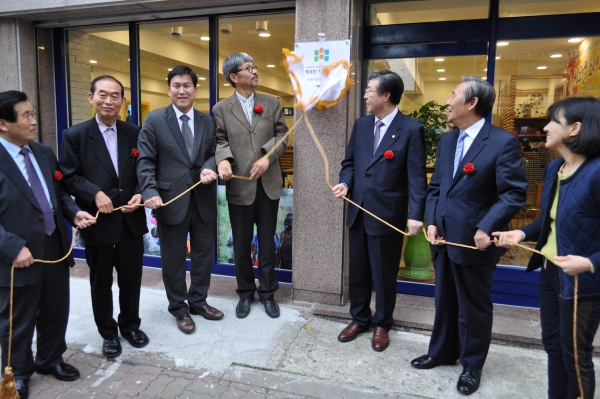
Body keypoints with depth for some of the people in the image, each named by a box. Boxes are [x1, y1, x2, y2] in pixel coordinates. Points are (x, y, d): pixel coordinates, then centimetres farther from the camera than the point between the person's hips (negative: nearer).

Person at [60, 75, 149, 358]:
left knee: (131, 278, 14)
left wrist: (140, 194, -11)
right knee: (101, 282, 13)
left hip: (131, 219, 2)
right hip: (98, 221, -2)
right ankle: (108, 332, 33)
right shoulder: (75, 135, -3)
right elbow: (68, 177, -5)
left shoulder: (134, 133, 5)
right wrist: (95, 193, -21)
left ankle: (130, 325, 36)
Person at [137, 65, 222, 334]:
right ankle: (179, 308, 30)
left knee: (203, 254, 15)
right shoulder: (154, 120, -3)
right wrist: (150, 191, -21)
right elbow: (145, 161, -7)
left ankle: (198, 301, 35)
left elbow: (213, 153, 9)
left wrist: (209, 167, -15)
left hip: (204, 200, 4)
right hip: (171, 199, -3)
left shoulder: (207, 121, 8)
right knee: (173, 258, 10)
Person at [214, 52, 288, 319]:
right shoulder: (222, 108, 4)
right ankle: (245, 293, 29)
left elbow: (282, 135, 3)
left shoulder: (272, 103, 8)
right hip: (239, 185, -1)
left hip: (268, 184, 1)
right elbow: (221, 140, -2)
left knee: (267, 242, 11)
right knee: (241, 244, 10)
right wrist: (223, 159, -24)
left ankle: (267, 292, 28)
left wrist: (267, 157, -13)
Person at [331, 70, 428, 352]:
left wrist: (416, 215, -21)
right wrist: (345, 183, -7)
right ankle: (359, 318, 36)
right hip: (358, 211, 5)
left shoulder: (411, 130, -8)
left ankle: (381, 324, 32)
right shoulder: (361, 125, 8)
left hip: (388, 214, -5)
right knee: (357, 272, 16)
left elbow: (416, 177, -12)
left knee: (384, 275, 10)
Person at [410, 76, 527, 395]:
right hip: (443, 238, 7)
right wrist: (431, 222, -1)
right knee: (444, 301, 20)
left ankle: (472, 365, 31)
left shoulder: (503, 142, -12)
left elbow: (514, 194, -14)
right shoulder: (446, 141, 10)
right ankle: (442, 352, 39)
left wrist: (486, 229, -21)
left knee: (473, 306, 11)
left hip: (474, 242, -6)